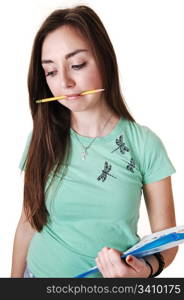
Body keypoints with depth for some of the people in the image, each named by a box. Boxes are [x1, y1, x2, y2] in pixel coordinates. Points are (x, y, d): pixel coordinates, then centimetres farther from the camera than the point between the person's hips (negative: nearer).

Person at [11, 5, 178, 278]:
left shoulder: (145, 143, -14)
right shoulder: (42, 140, -8)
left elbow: (166, 237, -9)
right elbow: (28, 224, 0)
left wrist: (147, 268, -28)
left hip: (117, 275, -1)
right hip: (41, 271, 2)